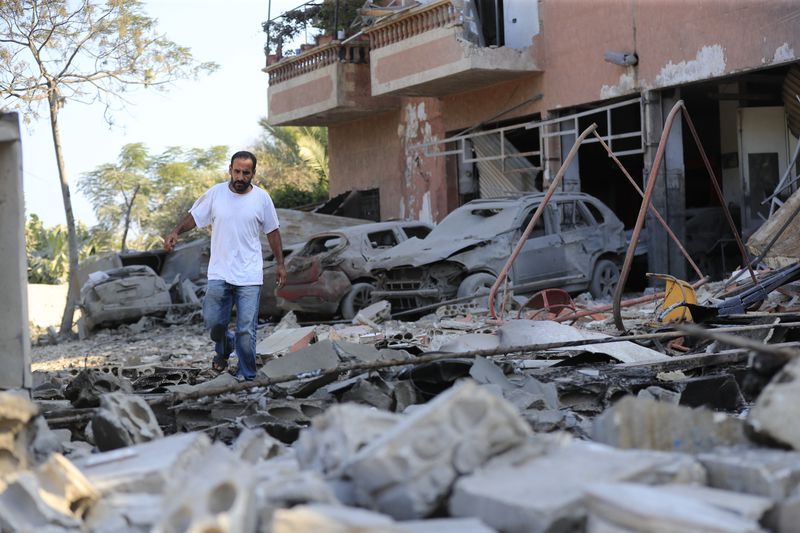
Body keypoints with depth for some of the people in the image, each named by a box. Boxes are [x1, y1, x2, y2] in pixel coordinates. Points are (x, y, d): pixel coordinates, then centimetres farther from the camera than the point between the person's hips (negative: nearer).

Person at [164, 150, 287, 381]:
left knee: (246, 330, -4)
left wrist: (280, 263, 8)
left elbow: (272, 231, 8)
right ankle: (224, 346, 38)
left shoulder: (261, 197, -1)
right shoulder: (215, 193, -1)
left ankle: (246, 375, 9)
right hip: (219, 274, 1)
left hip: (250, 276, -1)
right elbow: (194, 216, 9)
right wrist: (176, 232, -9)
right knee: (212, 322, 4)